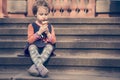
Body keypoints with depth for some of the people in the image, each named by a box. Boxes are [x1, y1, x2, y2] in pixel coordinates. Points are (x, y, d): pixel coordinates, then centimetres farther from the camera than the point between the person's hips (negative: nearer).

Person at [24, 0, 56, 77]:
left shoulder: (50, 26, 8)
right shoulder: (32, 26, 2)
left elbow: (53, 41, 1)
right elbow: (30, 40, -9)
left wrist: (48, 33, -14)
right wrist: (39, 32, -18)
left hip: (46, 47, 1)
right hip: (35, 48, -1)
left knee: (50, 46, -31)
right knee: (32, 47, -33)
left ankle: (34, 67, -40)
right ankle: (41, 67, -49)